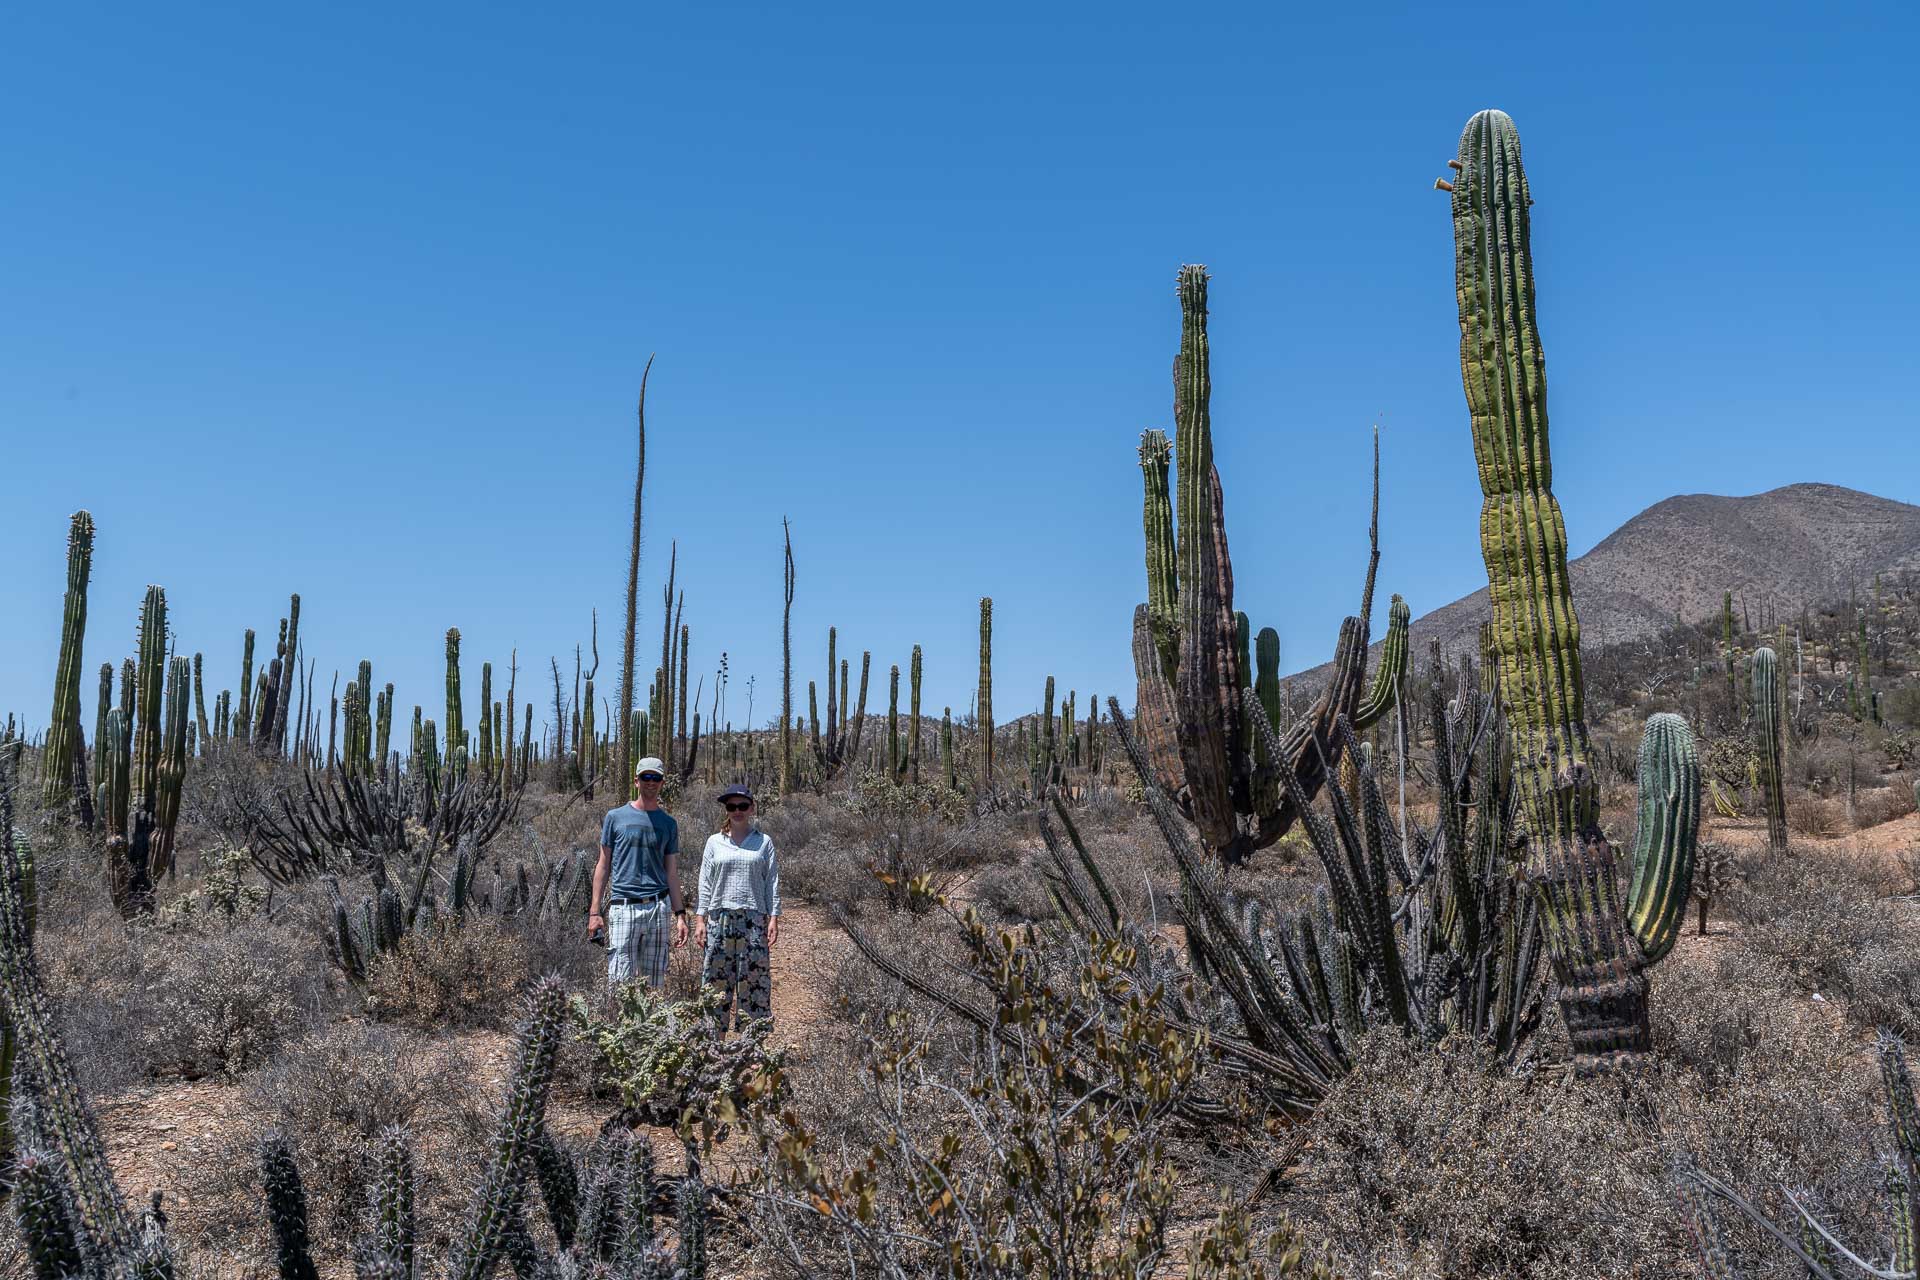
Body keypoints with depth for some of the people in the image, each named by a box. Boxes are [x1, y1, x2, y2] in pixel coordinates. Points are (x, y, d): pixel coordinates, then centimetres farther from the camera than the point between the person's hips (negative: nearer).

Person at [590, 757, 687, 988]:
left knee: (655, 982, 4)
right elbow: (604, 865, 7)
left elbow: (672, 871, 13)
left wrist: (680, 914, 5)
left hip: (659, 908, 2)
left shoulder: (669, 823, 12)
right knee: (619, 982, -7)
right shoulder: (615, 817, 6)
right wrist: (594, 911, 0)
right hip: (623, 907, -2)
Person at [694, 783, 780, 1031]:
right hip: (719, 916, 1)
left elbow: (772, 882, 6)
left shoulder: (764, 842, 7)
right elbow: (705, 883, 8)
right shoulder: (715, 842, 9)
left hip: (754, 918, -1)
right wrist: (699, 919, 1)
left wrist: (774, 918, -1)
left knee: (754, 976, -1)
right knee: (717, 977, 1)